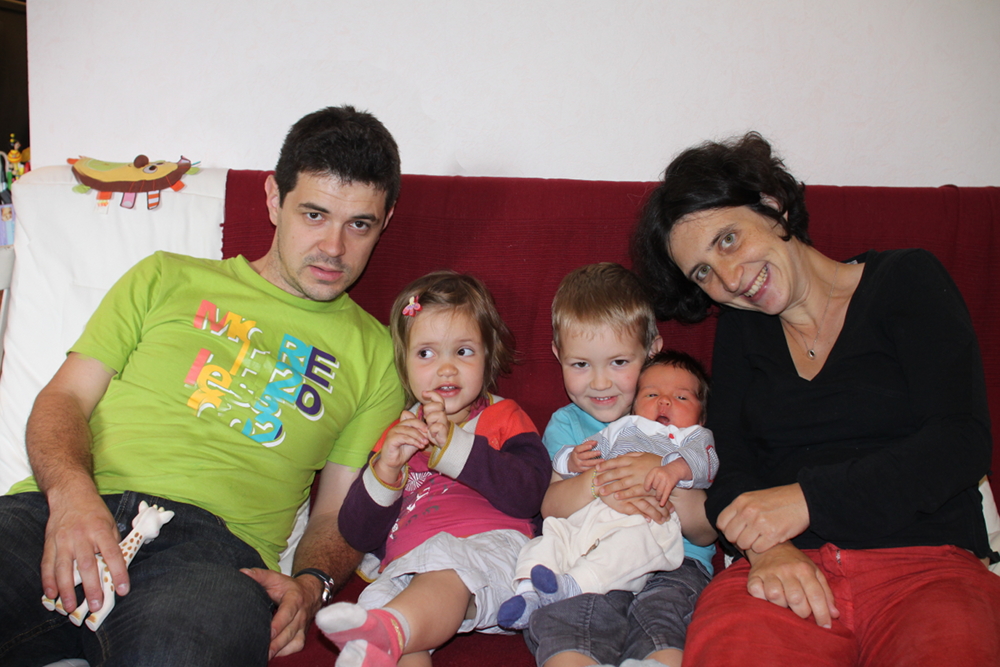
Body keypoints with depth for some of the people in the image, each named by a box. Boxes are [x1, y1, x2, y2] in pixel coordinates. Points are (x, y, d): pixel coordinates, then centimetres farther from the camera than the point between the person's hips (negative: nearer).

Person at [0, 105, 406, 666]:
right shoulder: (167, 279, 22)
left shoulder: (373, 353, 20)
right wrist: (70, 491, -9)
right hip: (62, 512, 2)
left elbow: (341, 511, 17)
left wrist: (310, 586, -6)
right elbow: (65, 398, 14)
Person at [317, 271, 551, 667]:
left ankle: (388, 633, -62)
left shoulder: (504, 418, 21)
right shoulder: (397, 435, 29)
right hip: (406, 569, 4)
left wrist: (454, 445, -8)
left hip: (492, 548, -3)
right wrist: (384, 471, -2)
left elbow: (528, 495, -2)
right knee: (379, 596, -32)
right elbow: (357, 537, 17)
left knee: (444, 564, -38)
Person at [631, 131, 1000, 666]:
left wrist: (809, 497, -13)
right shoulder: (741, 327, 18)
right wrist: (765, 546, -13)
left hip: (927, 565, -1)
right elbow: (729, 466, 9)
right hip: (788, 568, 2)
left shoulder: (905, 279, 7)